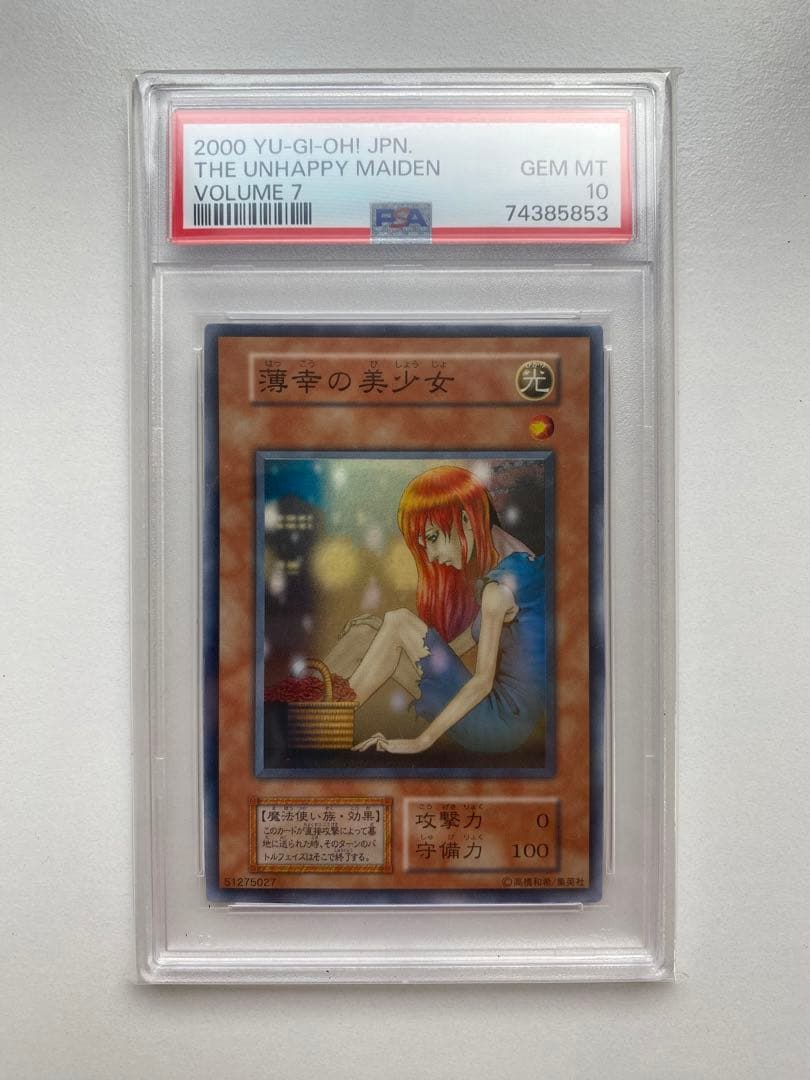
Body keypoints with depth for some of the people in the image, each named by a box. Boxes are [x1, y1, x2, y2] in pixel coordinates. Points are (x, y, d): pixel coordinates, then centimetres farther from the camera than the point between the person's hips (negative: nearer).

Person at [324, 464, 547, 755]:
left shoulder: (498, 588, -19)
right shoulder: (517, 559, 8)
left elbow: (483, 681, -20)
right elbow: (473, 635, 16)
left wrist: (422, 740, -18)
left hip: (502, 725, -9)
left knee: (398, 623, -13)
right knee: (368, 630, 0)